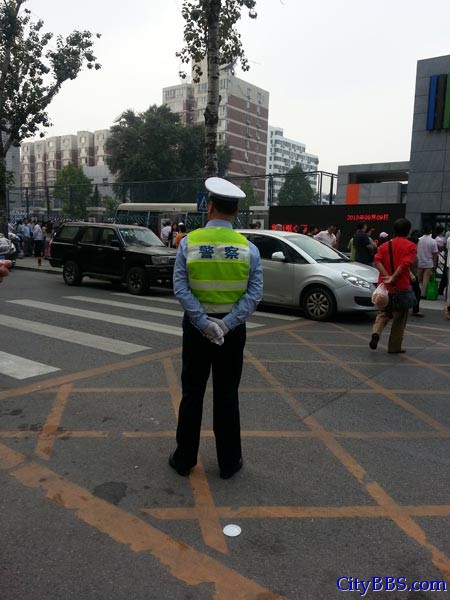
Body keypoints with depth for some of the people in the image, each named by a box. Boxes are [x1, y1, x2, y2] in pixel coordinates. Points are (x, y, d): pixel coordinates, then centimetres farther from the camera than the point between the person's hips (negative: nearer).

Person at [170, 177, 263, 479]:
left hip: (197, 326, 0)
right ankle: (229, 462, 23)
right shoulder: (249, 248, -4)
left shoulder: (189, 242, -6)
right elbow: (255, 293, -12)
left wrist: (204, 323, -15)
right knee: (227, 395, 11)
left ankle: (184, 459, 24)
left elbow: (180, 289, -14)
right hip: (233, 329, 1)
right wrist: (227, 323, -15)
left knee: (192, 393, 12)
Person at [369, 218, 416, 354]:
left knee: (383, 313, 17)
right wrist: (393, 278, -19)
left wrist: (387, 277, -16)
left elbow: (377, 261, -8)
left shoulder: (385, 246, 8)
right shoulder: (410, 246, -3)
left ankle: (376, 332, -11)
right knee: (399, 318, 8)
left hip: (385, 286, 3)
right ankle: (394, 347, 12)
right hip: (401, 287, -3)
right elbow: (405, 264, -18)